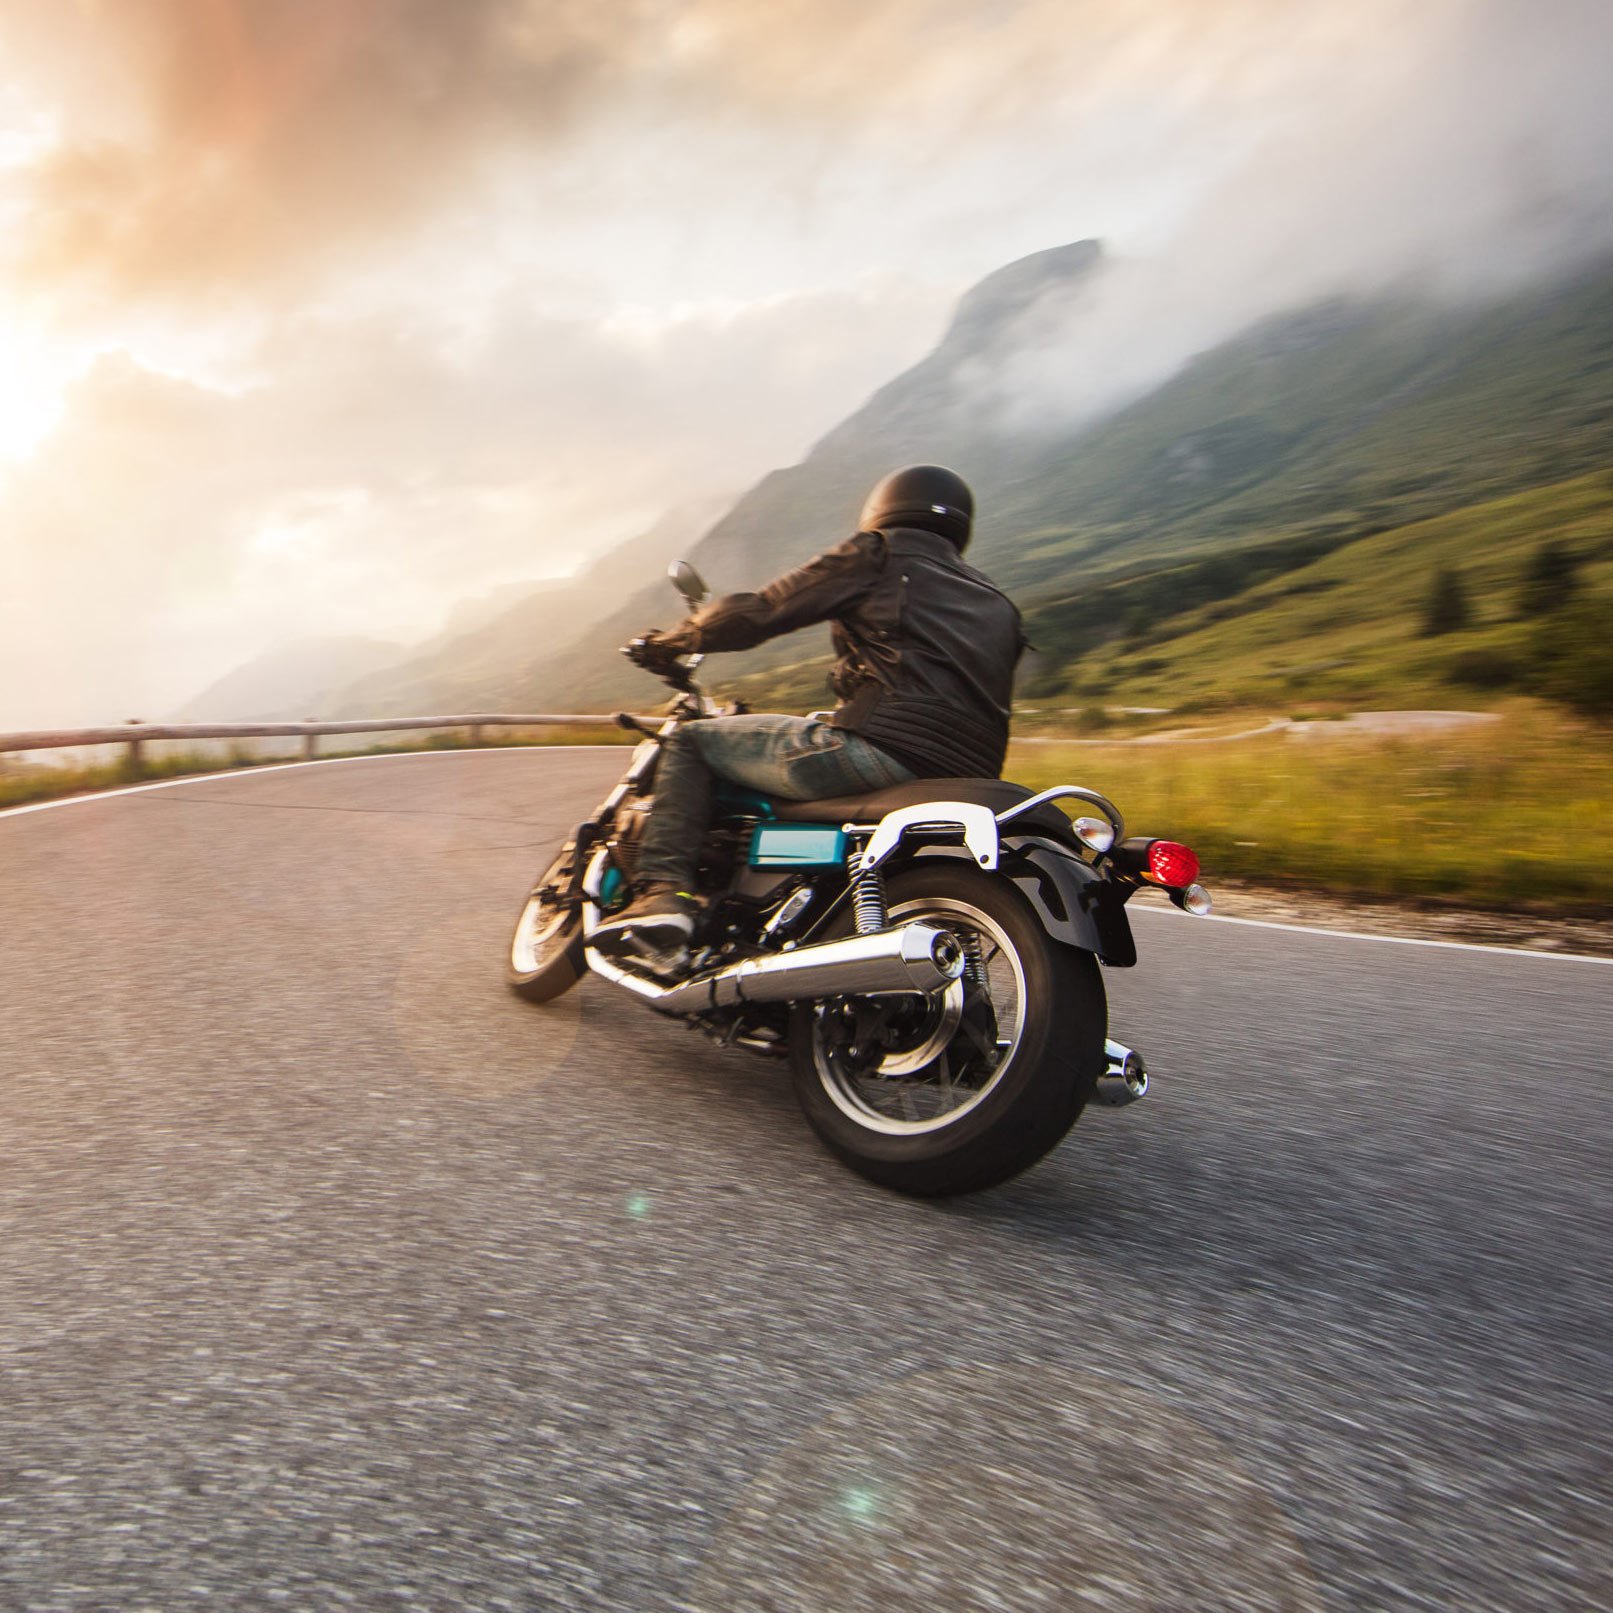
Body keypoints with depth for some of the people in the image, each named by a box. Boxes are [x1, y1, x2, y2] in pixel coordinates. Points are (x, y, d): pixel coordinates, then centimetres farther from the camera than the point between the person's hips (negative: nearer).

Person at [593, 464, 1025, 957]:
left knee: (692, 740, 8)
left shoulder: (879, 555, 9)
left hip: (882, 747, -7)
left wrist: (670, 642, 22)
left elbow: (760, 612, 7)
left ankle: (662, 891, -7)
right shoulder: (998, 606, 26)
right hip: (965, 788, 8)